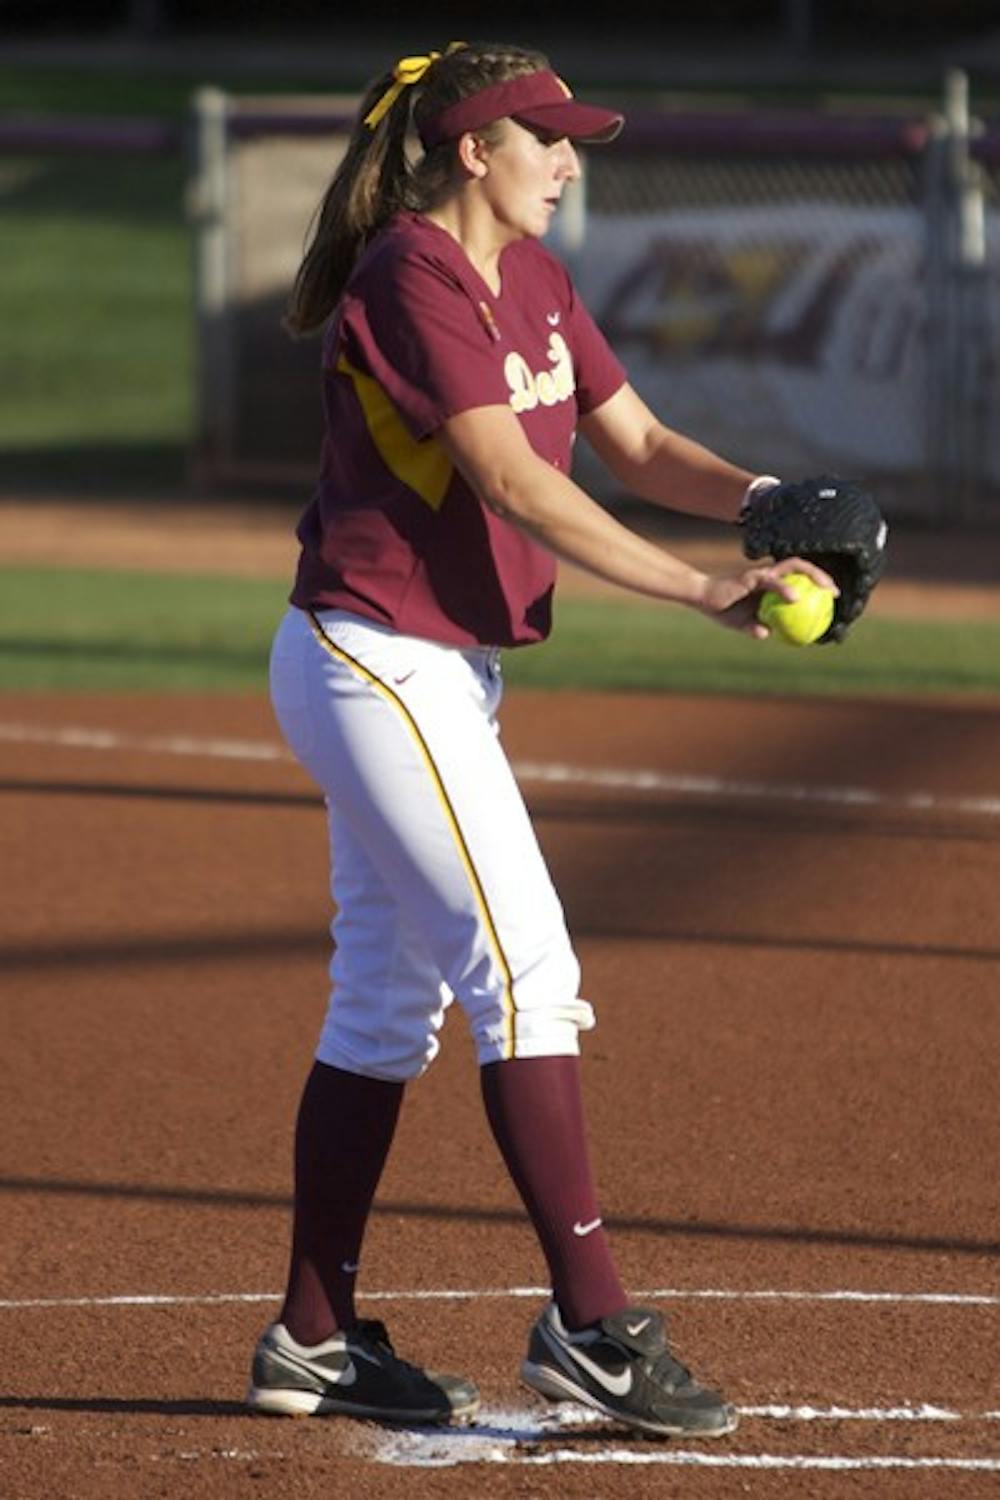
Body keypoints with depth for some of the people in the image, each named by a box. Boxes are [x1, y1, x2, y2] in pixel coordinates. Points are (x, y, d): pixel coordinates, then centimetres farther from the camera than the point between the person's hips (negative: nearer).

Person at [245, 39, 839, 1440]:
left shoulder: (533, 280, 10)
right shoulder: (408, 280, -18)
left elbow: (637, 443, 8)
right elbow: (516, 483, -26)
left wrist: (759, 496, -13)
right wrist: (703, 592, -30)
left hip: (440, 675, 10)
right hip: (375, 663, -10)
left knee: (390, 999, 11)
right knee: (524, 961, -12)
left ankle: (315, 1339, 16)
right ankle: (591, 1322, -12)